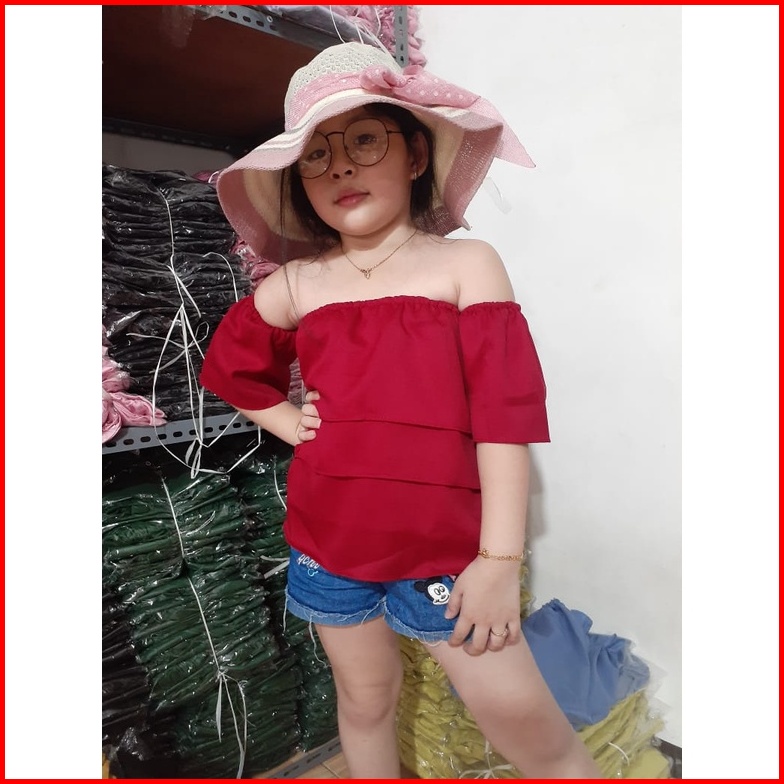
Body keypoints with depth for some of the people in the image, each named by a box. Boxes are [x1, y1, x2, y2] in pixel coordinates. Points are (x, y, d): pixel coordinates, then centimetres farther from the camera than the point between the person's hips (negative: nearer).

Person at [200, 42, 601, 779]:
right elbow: (227, 362, 20)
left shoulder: (466, 263, -6)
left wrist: (500, 560, -12)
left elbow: (505, 413, -10)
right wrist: (288, 422, 4)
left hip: (443, 551, -3)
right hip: (327, 545, 4)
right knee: (365, 699, 22)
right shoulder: (295, 284, 3)